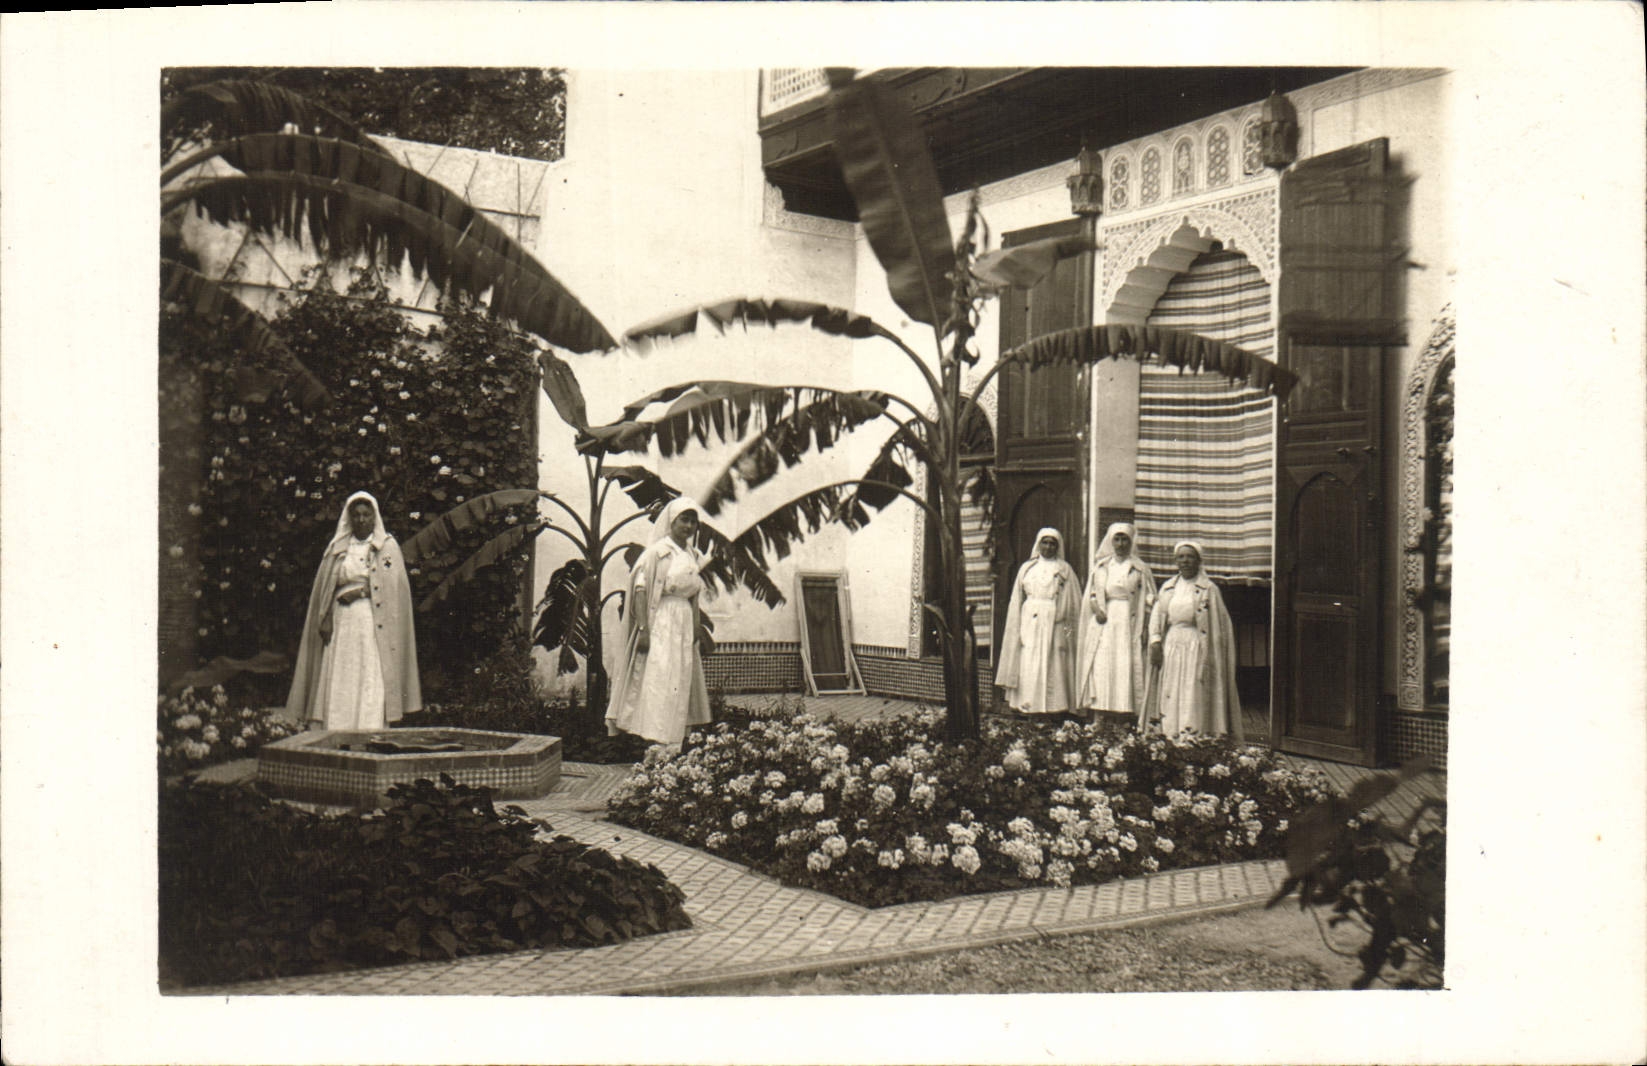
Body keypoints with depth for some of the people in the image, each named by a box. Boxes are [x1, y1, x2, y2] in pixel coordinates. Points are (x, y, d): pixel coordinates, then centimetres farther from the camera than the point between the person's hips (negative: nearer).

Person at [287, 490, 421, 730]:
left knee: (372, 682, -10)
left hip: (373, 623, -2)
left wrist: (359, 592, -9)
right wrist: (326, 619, -3)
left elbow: (393, 586, -1)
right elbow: (325, 589, 11)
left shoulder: (388, 546, 9)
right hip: (342, 623, 2)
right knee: (338, 687, -5)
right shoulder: (337, 548, 15)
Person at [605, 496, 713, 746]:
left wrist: (695, 627, 16)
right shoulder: (657, 552, -8)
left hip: (684, 622, 8)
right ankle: (654, 743, -11)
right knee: (657, 680, -11)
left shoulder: (693, 555, 14)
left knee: (681, 682, 8)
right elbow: (640, 590, -14)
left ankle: (672, 741, 14)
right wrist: (643, 629, -20)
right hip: (660, 621, -8)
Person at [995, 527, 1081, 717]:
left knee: (1053, 666, -6)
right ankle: (1029, 708, -3)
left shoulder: (1065, 569, 8)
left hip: (1055, 623, -2)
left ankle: (1055, 707, -5)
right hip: (1030, 623, 2)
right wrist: (1018, 628, 4)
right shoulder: (1027, 568, 13)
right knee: (1028, 667, -4)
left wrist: (1068, 628, -5)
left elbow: (1074, 603, 5)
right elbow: (1016, 602, 13)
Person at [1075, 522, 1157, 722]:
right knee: (1099, 667, -6)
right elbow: (1092, 594, 13)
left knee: (1128, 668, -9)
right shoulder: (1101, 567, 13)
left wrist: (1145, 629, -6)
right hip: (1103, 623, 2)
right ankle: (1096, 720, -6)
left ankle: (1130, 724, -8)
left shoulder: (1139, 569, 6)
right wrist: (1097, 610, -7)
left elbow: (1149, 601, 4)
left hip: (1129, 624, -2)